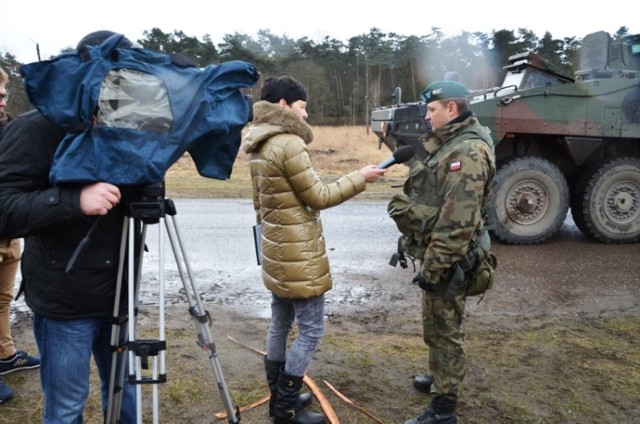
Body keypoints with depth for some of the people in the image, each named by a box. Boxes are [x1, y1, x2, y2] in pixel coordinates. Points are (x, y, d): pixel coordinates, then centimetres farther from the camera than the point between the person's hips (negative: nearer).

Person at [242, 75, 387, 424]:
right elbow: (318, 197, -14)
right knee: (312, 330, 1)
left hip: (278, 252, 10)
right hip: (299, 255, -10)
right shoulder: (289, 144, -18)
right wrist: (359, 178, -5)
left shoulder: (259, 147, 11)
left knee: (280, 325, 17)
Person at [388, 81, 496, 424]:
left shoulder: (468, 152, -22)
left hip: (447, 260, -10)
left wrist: (432, 267, -23)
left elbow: (458, 222, -27)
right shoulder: (449, 144, 12)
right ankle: (441, 379, 42)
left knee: (444, 330, 1)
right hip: (437, 254, 10)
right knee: (437, 326, 23)